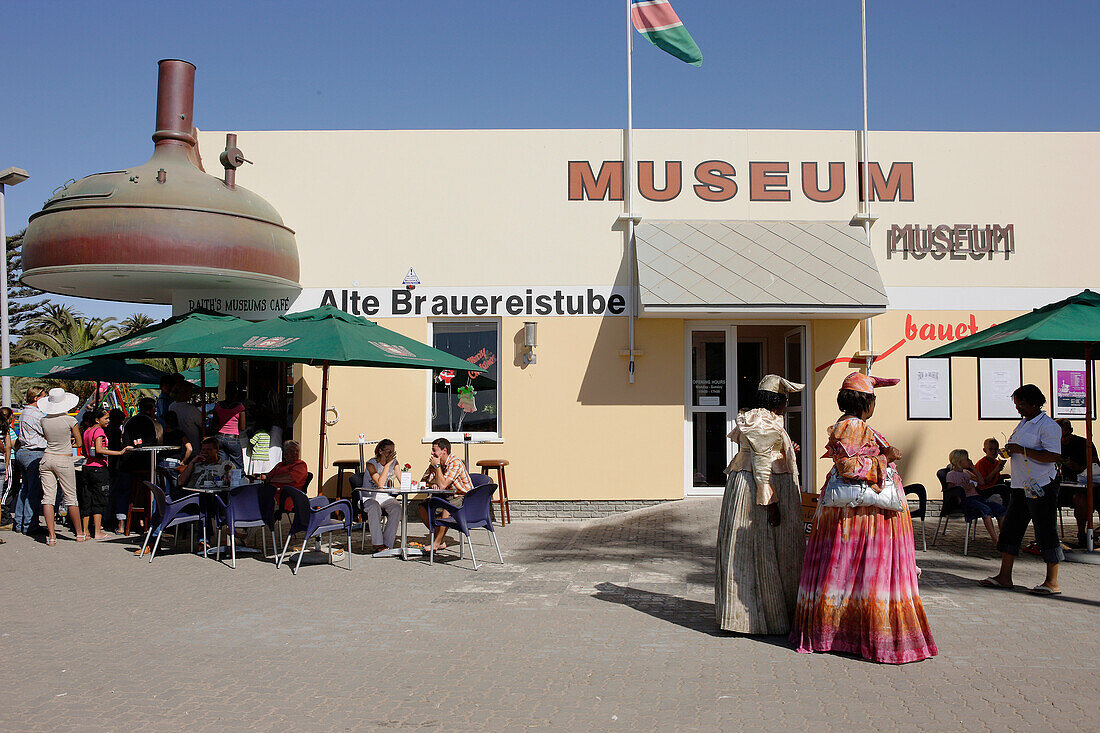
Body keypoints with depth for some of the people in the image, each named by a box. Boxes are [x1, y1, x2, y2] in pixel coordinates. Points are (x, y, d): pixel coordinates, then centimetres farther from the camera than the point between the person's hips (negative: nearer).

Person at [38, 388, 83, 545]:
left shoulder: (44, 420, 1)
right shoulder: (70, 420, -9)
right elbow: (79, 443, -1)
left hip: (47, 458, 3)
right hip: (64, 461, -3)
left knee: (48, 497, 3)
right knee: (71, 497, 5)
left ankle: (51, 536, -1)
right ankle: (80, 533, 15)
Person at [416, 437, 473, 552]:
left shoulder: (455, 463, -21)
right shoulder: (435, 462, 3)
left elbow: (442, 485, -28)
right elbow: (423, 481, 5)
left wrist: (437, 466, -21)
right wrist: (432, 483, -16)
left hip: (464, 497, -8)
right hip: (447, 497, 8)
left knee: (447, 509, -37)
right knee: (421, 508, -5)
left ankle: (436, 543, -24)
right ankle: (440, 540, -4)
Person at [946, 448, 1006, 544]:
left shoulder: (967, 472, 28)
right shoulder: (951, 474, 5)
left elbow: (981, 482, 22)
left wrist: (972, 467, 19)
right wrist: (965, 488, -16)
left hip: (976, 497, 8)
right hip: (965, 500, -8)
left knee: (1000, 508, -16)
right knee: (986, 509, -37)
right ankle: (995, 540, -40)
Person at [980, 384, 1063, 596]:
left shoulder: (1049, 426, -12)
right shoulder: (1023, 424, 17)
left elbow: (1053, 456, -22)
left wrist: (1022, 450, -22)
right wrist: (1010, 451, 7)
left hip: (1041, 487, -9)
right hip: (1021, 487, 10)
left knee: (1046, 532, -3)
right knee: (1010, 529, 9)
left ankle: (1052, 582, 5)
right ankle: (1004, 577, 15)